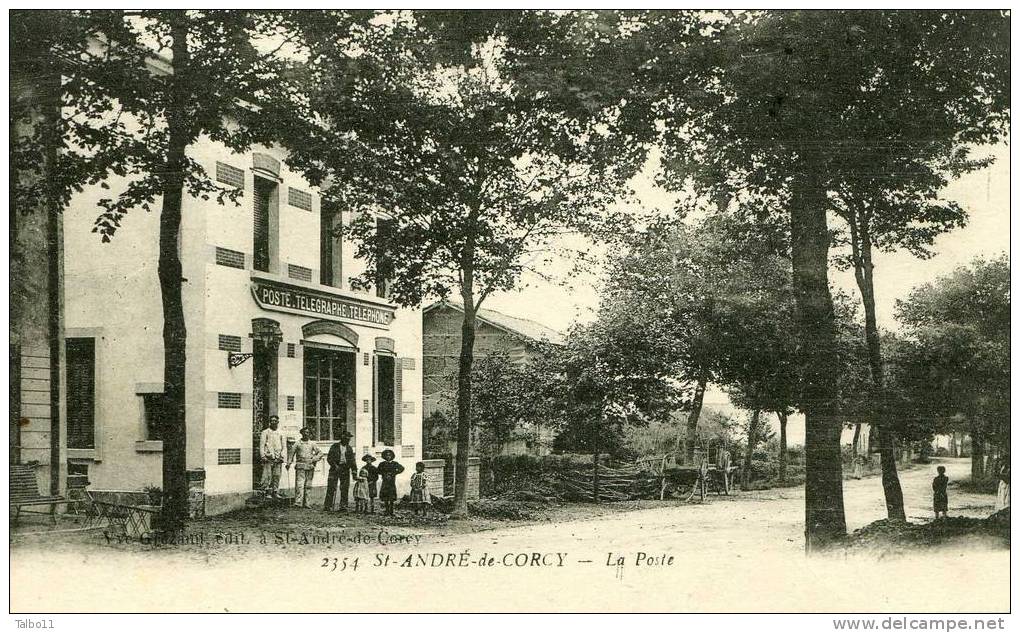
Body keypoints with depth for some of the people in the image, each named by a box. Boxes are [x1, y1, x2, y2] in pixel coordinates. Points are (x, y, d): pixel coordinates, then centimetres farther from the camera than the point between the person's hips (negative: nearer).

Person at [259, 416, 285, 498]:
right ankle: (266, 492, -4)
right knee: (267, 476, -9)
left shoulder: (280, 434, 16)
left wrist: (282, 456, 10)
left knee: (277, 476, 3)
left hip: (278, 458, 4)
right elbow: (261, 445, -1)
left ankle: (275, 492, 9)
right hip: (268, 457, -4)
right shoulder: (265, 432, 3)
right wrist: (263, 456, -10)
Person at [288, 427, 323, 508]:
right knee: (299, 484, -13)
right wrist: (289, 463, -1)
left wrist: (314, 459, -3)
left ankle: (305, 503, 8)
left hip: (310, 466, 2)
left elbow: (320, 453, 12)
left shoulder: (312, 444, 11)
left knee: (308, 486, 3)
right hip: (300, 466, -2)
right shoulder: (298, 444, 7)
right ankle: (298, 501, -18)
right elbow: (292, 454, 9)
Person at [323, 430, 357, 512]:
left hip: (345, 469, 4)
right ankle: (327, 506, -4)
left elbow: (352, 460, 9)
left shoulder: (349, 448, 12)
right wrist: (335, 466, -16)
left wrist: (354, 470, -3)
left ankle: (343, 506, 8)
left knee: (345, 488, 2)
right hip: (335, 468, -4)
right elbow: (329, 458, -4)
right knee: (331, 487, -6)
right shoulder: (334, 447, 0)